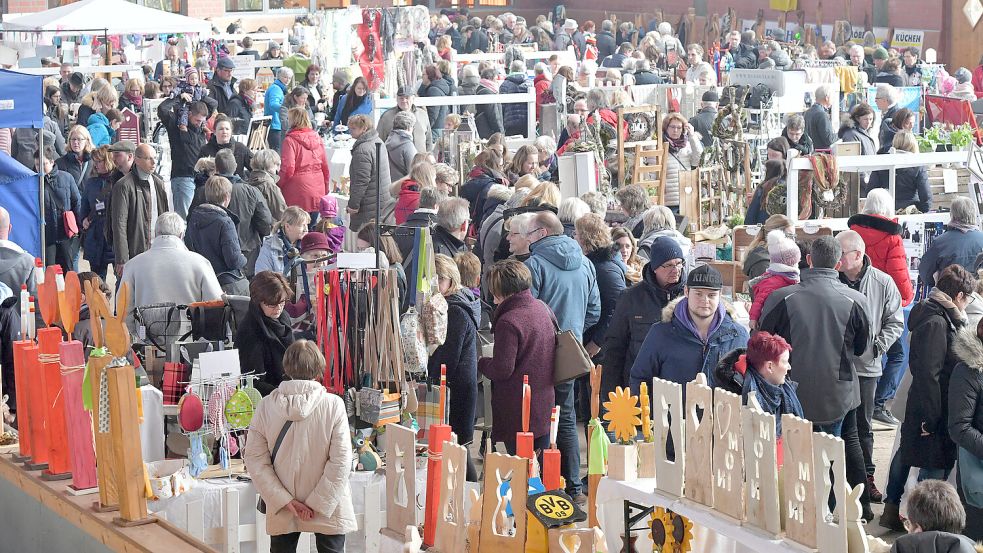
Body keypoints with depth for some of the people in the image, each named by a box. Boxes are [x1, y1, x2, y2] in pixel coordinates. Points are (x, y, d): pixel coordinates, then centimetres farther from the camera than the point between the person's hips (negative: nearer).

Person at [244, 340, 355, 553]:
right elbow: (341, 461, -17)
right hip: (329, 510, -2)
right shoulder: (333, 405, -15)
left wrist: (286, 501, -11)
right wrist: (317, 504, -12)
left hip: (282, 512, 2)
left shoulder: (266, 406, -8)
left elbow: (255, 459, -10)